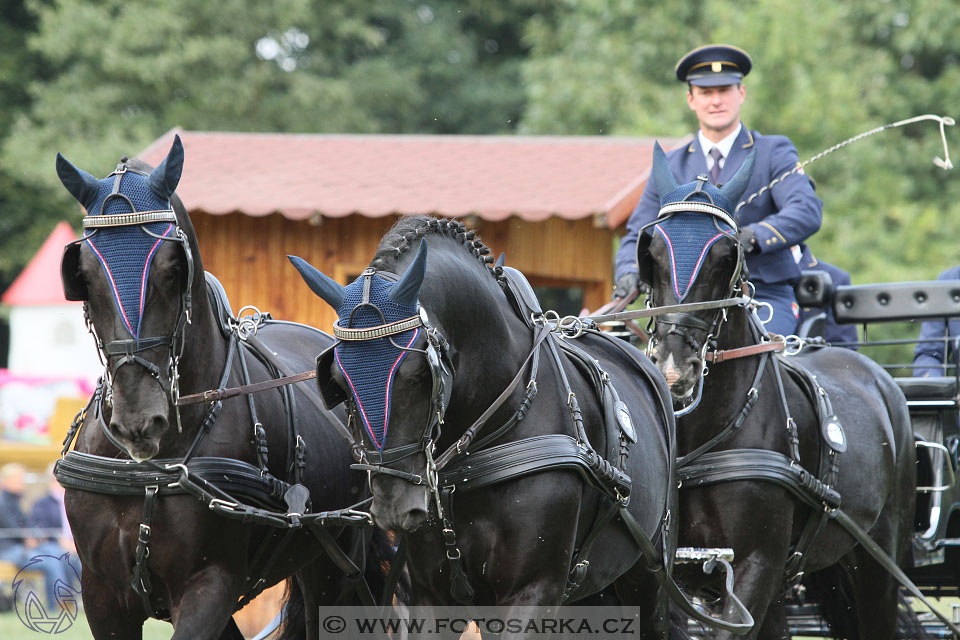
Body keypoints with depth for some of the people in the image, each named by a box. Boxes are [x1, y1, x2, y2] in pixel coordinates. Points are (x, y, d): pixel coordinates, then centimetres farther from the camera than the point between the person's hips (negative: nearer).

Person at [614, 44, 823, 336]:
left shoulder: (774, 152, 6)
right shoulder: (670, 166, 16)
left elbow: (807, 212, -10)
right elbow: (638, 237, 15)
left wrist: (752, 237, -27)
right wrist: (629, 274, -8)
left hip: (766, 298, -3)